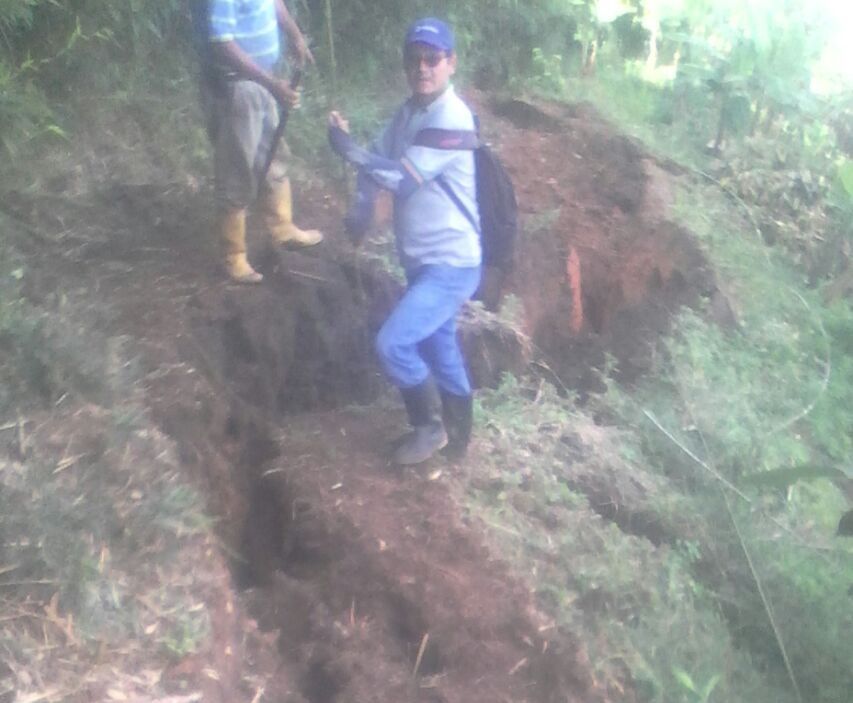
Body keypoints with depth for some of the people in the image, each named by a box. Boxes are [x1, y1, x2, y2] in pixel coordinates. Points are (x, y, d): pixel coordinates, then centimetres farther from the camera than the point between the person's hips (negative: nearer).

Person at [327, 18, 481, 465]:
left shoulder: (453, 119, -22)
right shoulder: (409, 111, 6)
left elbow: (401, 178, -26)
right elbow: (378, 161, 16)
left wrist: (345, 146, -17)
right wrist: (361, 209, 0)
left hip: (451, 264, -9)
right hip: (421, 260, 9)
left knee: (392, 344, -14)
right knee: (438, 346, 20)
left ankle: (429, 427, 8)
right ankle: (457, 435, 39)